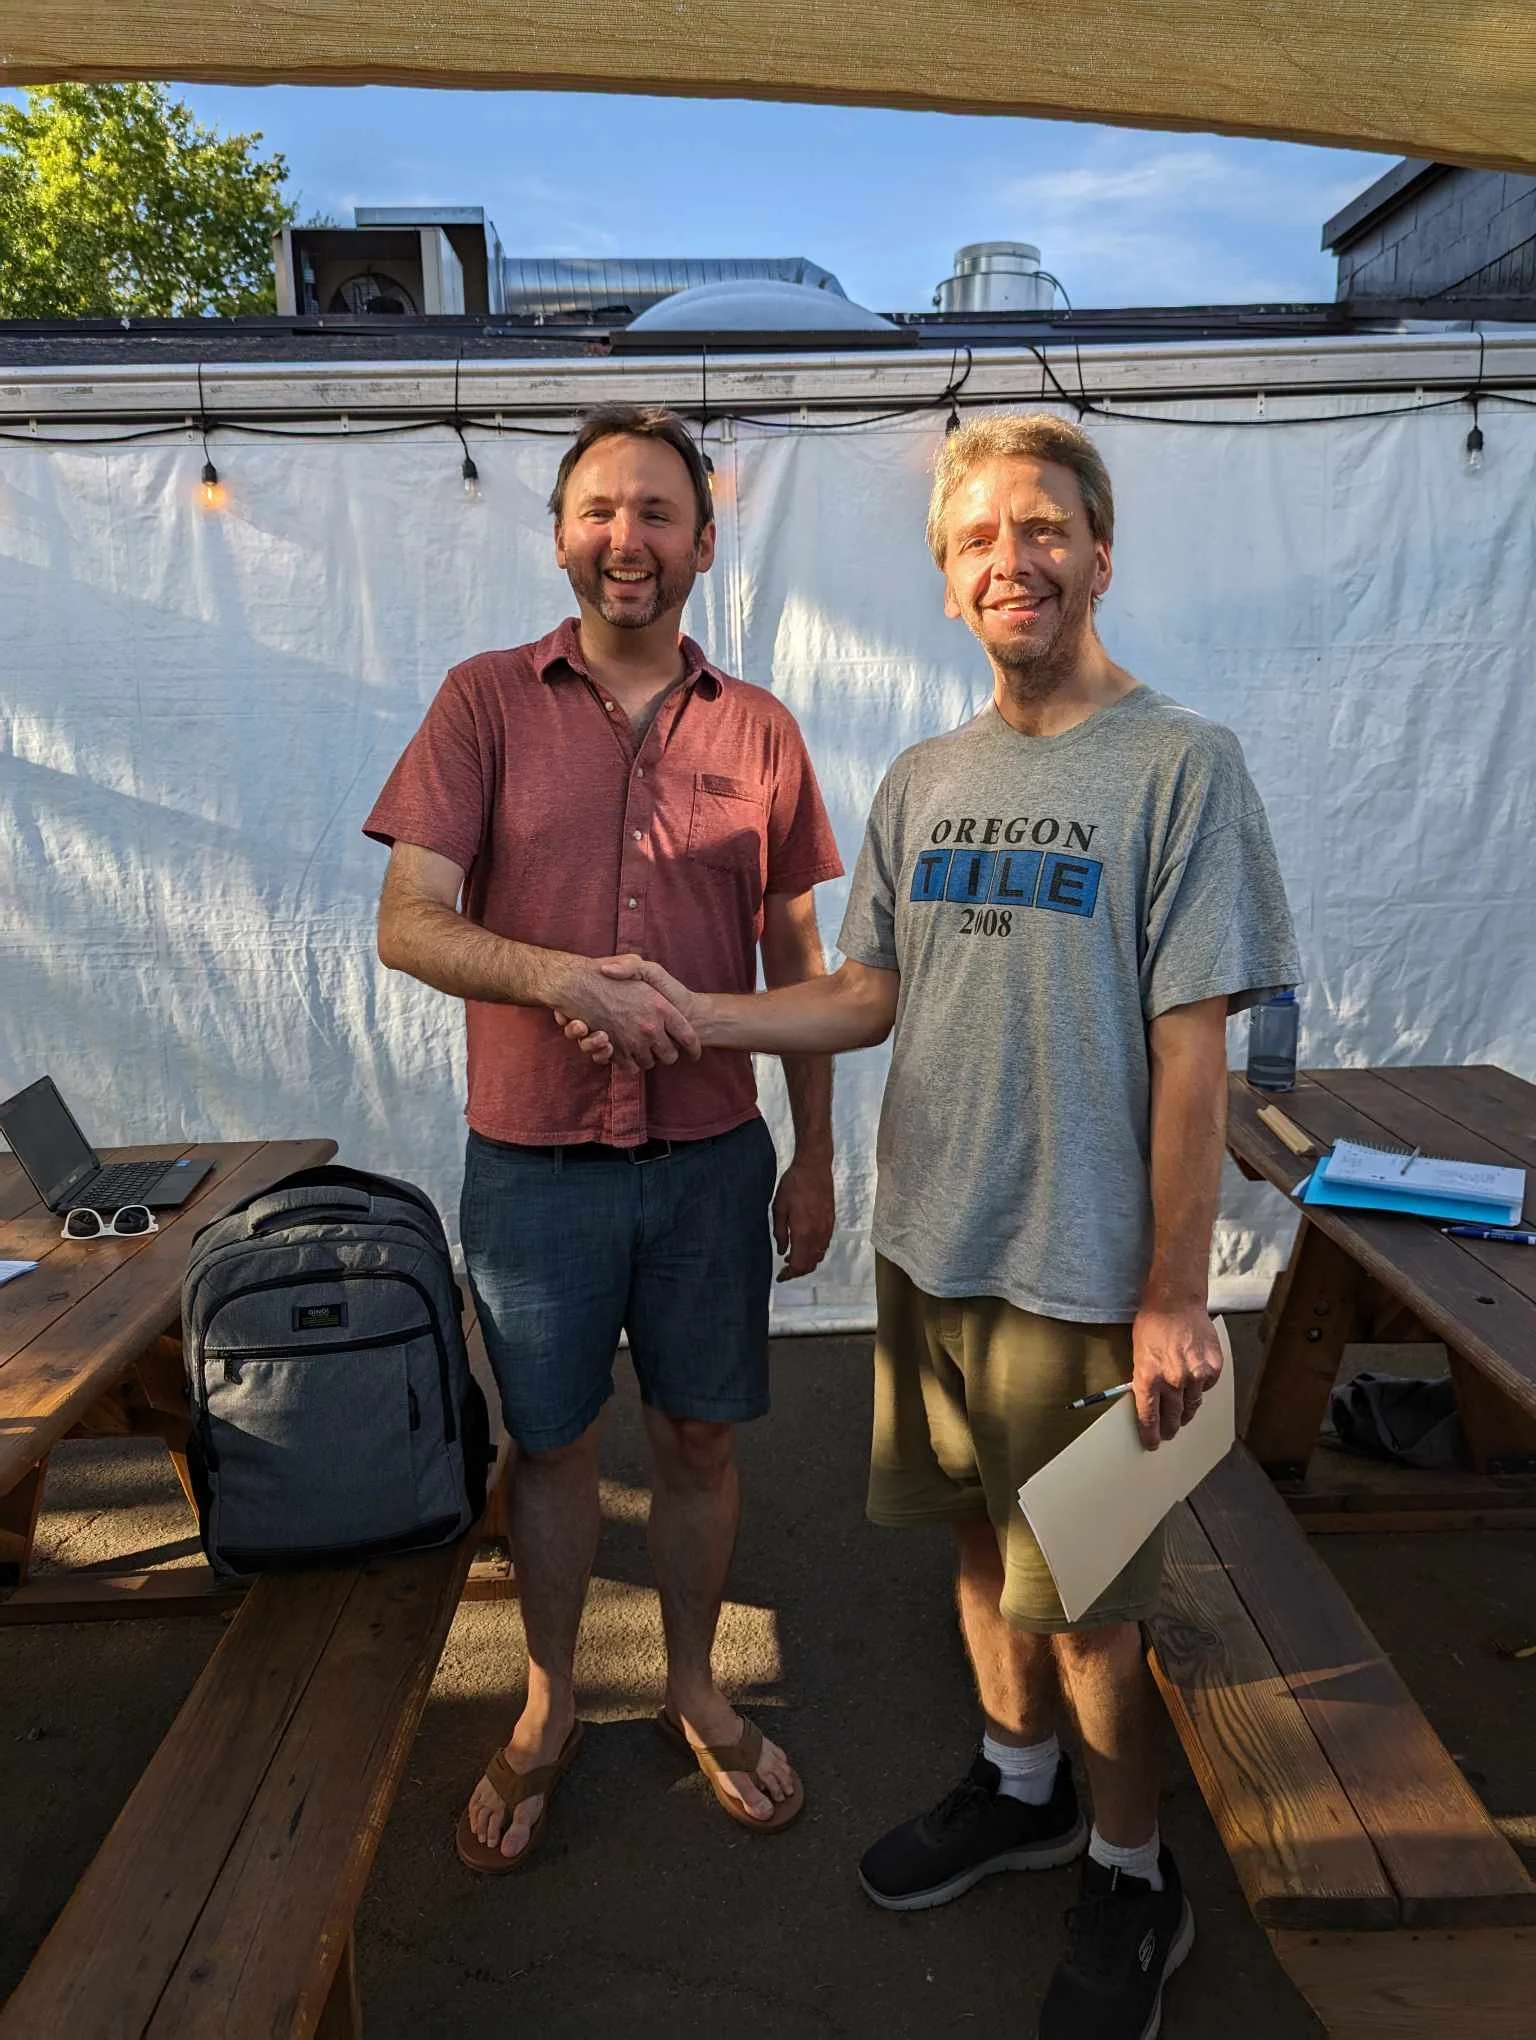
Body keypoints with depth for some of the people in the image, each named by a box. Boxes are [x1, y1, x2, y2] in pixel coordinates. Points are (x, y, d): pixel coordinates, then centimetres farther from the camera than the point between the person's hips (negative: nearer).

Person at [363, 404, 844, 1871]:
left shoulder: (759, 730, 3)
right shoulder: (486, 702, -2)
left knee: (699, 1438, 15)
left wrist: (815, 1156, 5)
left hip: (710, 1158, 2)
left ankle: (694, 1690, 40)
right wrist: (572, 979, -27)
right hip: (532, 1161, -1)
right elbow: (408, 924, -9)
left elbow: (795, 959, 7)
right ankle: (547, 1710, 39)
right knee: (550, 1444, 15)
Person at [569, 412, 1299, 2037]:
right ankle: (1019, 1788, 46)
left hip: (1081, 1266, -5)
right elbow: (871, 994, 8)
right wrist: (700, 1016, -8)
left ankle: (1131, 1874, 37)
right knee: (983, 1537, 21)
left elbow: (1192, 1052, -12)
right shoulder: (920, 780, 6)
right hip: (929, 1239, 5)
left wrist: (1173, 1295, -12)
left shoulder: (1180, 766, -10)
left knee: (1083, 1592, 10)